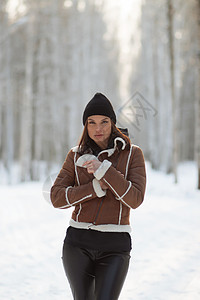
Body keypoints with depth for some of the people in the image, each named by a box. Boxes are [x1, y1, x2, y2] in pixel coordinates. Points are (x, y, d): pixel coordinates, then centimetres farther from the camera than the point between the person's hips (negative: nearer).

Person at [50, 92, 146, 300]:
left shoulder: (132, 154, 1)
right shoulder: (76, 156, 6)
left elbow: (135, 199, -11)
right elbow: (57, 198, -2)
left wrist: (104, 170, -19)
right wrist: (95, 188, -14)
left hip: (115, 245, -2)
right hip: (78, 243, 2)